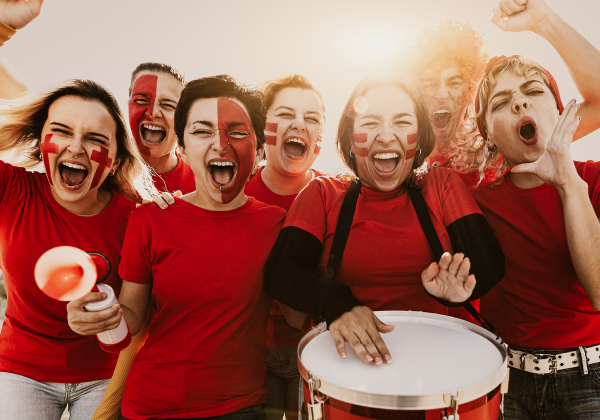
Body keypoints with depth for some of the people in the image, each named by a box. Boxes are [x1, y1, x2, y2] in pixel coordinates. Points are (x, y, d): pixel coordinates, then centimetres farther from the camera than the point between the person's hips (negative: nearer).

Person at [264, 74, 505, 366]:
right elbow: (280, 273, -8)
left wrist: (461, 279, -26)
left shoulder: (442, 186, 8)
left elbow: (489, 260, -2)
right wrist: (336, 304, -28)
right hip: (346, 357, 0)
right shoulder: (324, 194, 3)